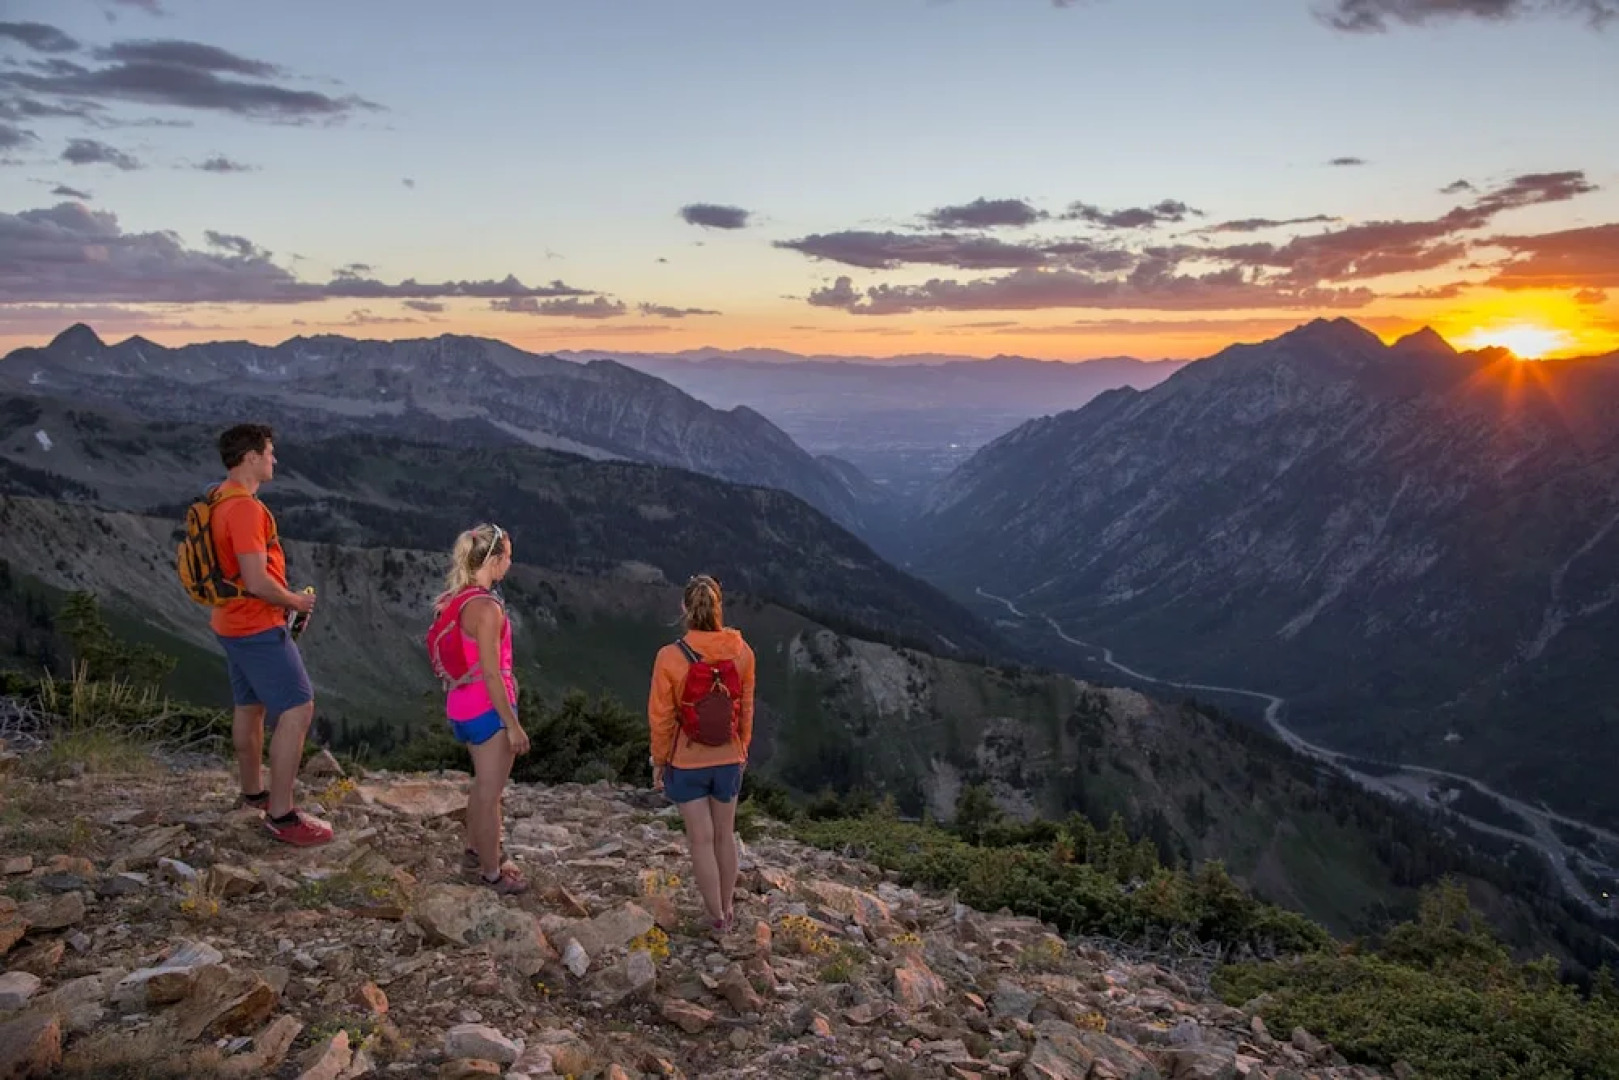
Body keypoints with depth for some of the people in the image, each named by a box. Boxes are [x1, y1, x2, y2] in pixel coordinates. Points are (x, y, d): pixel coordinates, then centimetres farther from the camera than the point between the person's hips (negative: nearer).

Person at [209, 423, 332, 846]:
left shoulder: (220, 500, 9)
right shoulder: (245, 507, -24)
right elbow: (257, 581, -28)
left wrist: (284, 598, 15)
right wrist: (295, 601, -11)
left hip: (232, 622, 11)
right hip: (257, 628, -11)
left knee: (250, 705, 22)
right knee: (298, 710, -9)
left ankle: (253, 791, 39)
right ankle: (281, 815, -5)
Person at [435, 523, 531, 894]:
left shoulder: (456, 599, 4)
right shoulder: (487, 608, -24)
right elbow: (491, 674, -23)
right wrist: (512, 724, -17)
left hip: (463, 706, 9)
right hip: (488, 709, -9)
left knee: (483, 785, 26)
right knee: (490, 793, 6)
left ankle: (474, 852, 42)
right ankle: (492, 873, 21)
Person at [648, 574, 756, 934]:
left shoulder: (670, 657, -20)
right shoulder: (741, 652, -12)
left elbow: (661, 717, -11)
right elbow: (746, 709, 1)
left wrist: (658, 762, 4)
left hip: (686, 763, -3)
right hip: (728, 760, 3)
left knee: (701, 839, 10)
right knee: (725, 835, 19)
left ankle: (716, 917, 22)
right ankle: (727, 908, 34)